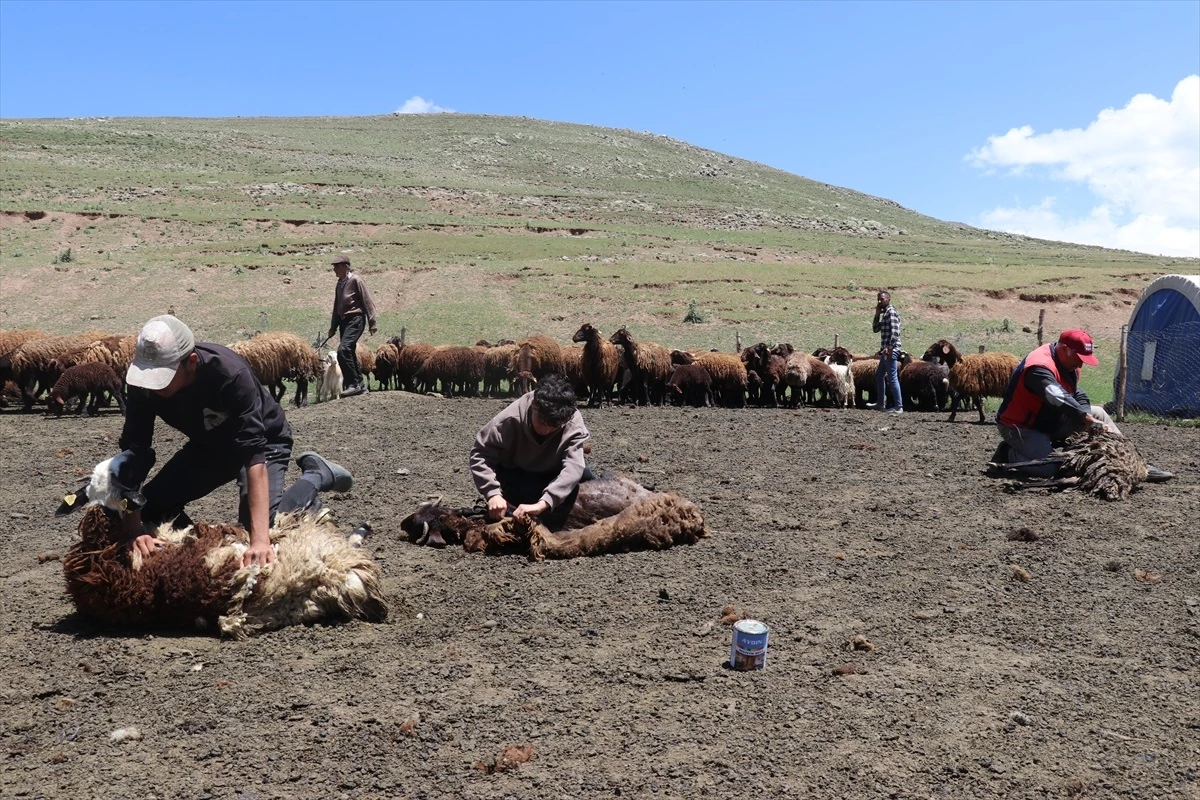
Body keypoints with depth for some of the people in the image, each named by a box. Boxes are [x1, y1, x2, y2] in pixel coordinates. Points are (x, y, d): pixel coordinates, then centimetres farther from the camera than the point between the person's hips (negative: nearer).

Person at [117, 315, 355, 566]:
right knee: (151, 506, -11)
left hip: (263, 439, -5)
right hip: (207, 444, 5)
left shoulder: (229, 374, -39)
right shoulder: (145, 385, -24)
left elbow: (254, 452, -44)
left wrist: (260, 539, -52)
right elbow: (133, 452, -25)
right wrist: (135, 530, -38)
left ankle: (316, 476, 3)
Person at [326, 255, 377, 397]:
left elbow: (367, 301, -10)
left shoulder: (356, 280, -7)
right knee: (349, 353, 9)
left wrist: (372, 322, -14)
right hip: (344, 320, 9)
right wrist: (333, 327, 24)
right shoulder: (339, 283, 17)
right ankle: (360, 385, 18)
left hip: (355, 319, -9)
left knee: (343, 350, -22)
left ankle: (354, 384, -18)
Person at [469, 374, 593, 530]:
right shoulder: (511, 418, -32)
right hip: (514, 475, -3)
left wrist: (542, 503, -55)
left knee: (583, 474, -26)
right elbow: (480, 454, -24)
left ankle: (549, 528, -9)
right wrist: (493, 493, -39)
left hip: (549, 476, 3)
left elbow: (573, 467, -41)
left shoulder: (574, 424, -31)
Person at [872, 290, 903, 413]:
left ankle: (898, 407, -7)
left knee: (892, 378, -9)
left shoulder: (891, 311, -9)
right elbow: (875, 329, 21)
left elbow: (894, 331, -19)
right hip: (885, 349, 11)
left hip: (891, 350, -11)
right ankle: (880, 403, 27)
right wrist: (877, 314, 11)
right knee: (879, 375, 19)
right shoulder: (885, 313, 19)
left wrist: (890, 348, -25)